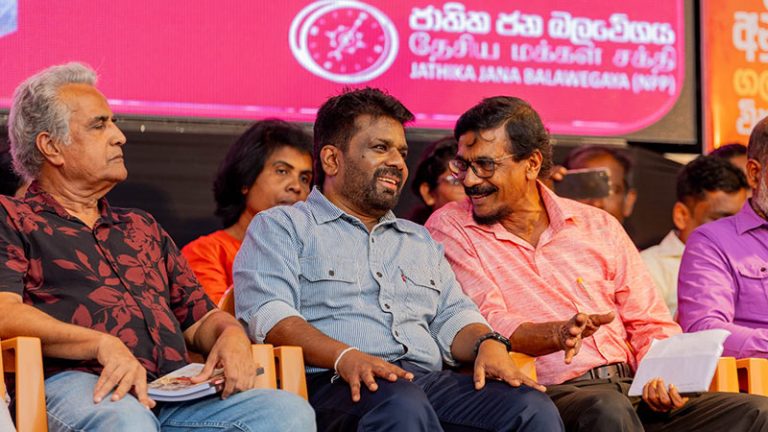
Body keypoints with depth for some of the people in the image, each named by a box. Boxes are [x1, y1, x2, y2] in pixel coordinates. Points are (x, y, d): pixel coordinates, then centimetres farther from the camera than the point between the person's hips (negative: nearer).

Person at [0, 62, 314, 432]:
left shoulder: (142, 228, 33)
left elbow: (199, 317, 31)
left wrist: (232, 334, 5)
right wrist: (102, 344, -20)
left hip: (176, 393, 7)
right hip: (78, 385, -7)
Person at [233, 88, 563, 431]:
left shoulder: (420, 240, 34)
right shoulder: (279, 227, 14)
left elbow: (453, 317, 23)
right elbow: (267, 314, -4)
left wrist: (488, 344, -3)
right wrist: (345, 357, -21)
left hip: (429, 379, 5)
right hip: (332, 386, -5)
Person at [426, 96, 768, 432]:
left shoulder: (598, 226, 16)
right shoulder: (449, 228, 6)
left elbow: (651, 324, 16)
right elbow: (485, 325, -7)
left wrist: (663, 378, -6)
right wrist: (558, 333, -26)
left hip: (630, 389, 5)